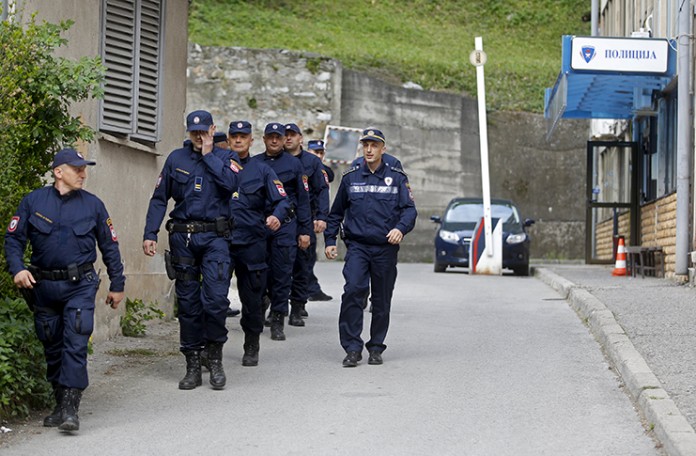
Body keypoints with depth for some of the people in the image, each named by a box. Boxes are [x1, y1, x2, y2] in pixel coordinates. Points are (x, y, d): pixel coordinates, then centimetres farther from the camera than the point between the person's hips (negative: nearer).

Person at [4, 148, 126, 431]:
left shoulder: (92, 205, 4)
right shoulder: (33, 202, 3)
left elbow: (110, 246, 10)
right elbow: (14, 239, 3)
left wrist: (117, 285, 10)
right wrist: (17, 269, -15)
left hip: (80, 285, -2)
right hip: (43, 286, 2)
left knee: (75, 344, -13)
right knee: (52, 348, 9)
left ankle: (70, 409, -15)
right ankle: (60, 405, 21)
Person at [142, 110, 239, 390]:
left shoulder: (225, 157, 6)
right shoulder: (176, 159, 10)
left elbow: (231, 183, -16)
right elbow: (159, 198, 9)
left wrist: (208, 155, -7)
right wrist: (150, 234, 0)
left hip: (215, 238, -2)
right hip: (182, 238, 2)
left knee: (216, 299, -13)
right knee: (187, 302, 4)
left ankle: (215, 360, 3)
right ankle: (193, 365, 11)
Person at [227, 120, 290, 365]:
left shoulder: (262, 170, 9)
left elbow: (282, 201, 3)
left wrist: (276, 216, -17)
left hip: (251, 243, 0)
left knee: (252, 297, 6)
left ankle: (251, 348, 19)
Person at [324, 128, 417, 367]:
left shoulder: (397, 178, 6)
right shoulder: (350, 178, 10)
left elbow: (409, 209, -1)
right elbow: (336, 213, 19)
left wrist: (400, 228, -21)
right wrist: (329, 241, 13)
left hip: (385, 248, 0)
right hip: (357, 246, 0)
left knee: (382, 300, 6)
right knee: (353, 290, -19)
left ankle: (376, 347, 20)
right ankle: (352, 348, -16)